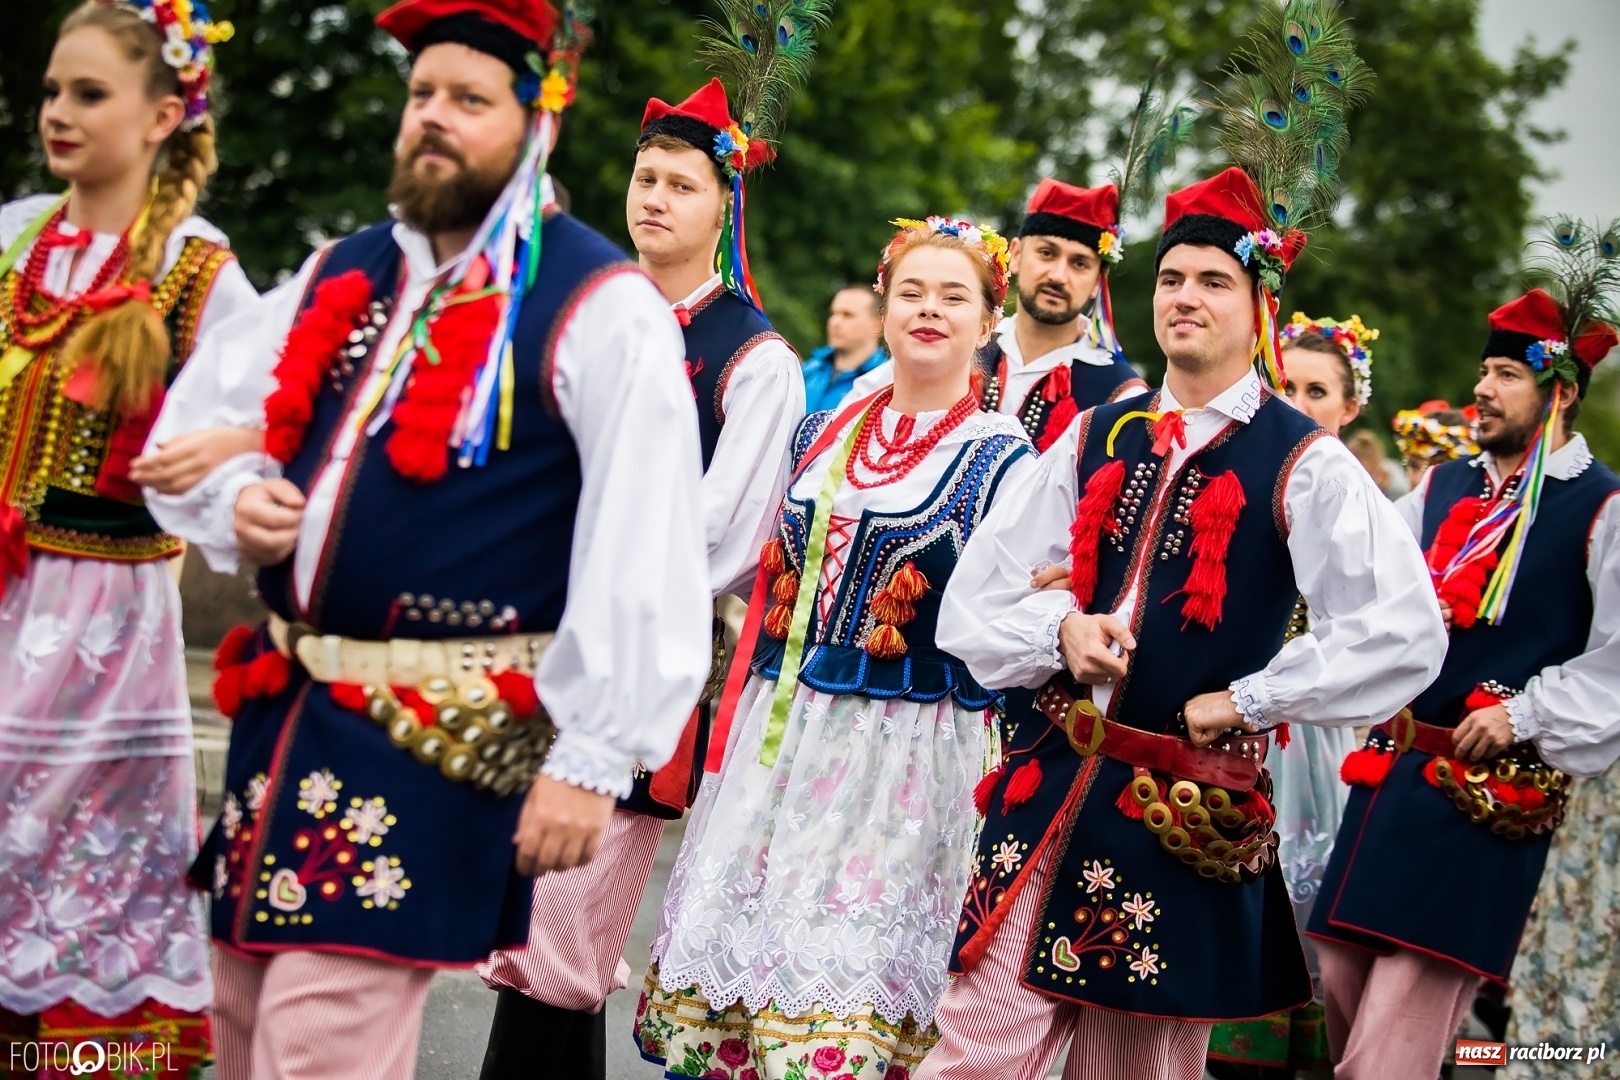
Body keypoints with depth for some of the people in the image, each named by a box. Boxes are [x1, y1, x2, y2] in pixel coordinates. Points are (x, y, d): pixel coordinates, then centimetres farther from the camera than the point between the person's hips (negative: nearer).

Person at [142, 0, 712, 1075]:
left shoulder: (600, 309, -10)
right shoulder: (342, 277, 12)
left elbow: (644, 561, -16)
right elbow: (191, 428, 22)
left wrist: (591, 761, -19)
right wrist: (237, 501, -1)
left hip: (438, 740, -7)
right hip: (281, 712, 7)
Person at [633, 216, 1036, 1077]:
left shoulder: (1002, 460, -1)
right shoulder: (821, 435, 14)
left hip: (903, 748, -5)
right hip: (777, 732, 5)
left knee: (841, 965, -7)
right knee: (732, 933, 4)